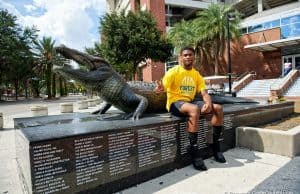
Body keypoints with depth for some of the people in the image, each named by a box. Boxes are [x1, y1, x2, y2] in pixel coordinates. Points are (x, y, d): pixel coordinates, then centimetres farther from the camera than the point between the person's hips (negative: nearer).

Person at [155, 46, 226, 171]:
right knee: (194, 109, -38)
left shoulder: (196, 74, 9)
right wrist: (159, 89, -41)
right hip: (175, 103, -6)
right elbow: (162, 88, -15)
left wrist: (208, 103, -20)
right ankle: (194, 150, -28)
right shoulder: (174, 71, -6)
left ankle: (215, 145, 0)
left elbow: (204, 93, 2)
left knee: (218, 108, -10)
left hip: (190, 102, 6)